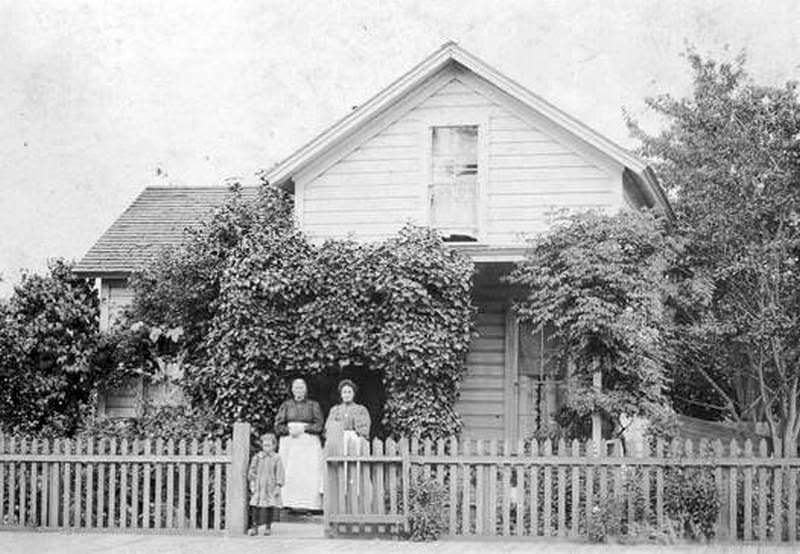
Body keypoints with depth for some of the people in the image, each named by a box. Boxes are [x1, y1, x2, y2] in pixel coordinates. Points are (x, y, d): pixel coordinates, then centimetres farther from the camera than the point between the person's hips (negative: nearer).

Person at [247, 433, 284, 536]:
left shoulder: (276, 459, 1)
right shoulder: (257, 457, 6)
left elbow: (279, 473, -1)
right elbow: (251, 471, 9)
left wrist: (278, 486, -7)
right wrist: (251, 484, 2)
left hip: (270, 487, -1)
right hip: (259, 486, 1)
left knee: (269, 507, 1)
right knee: (255, 506, -5)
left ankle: (268, 527, 11)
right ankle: (254, 526, 1)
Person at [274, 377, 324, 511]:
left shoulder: (313, 405, 11)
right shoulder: (286, 405, 14)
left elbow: (318, 426, 2)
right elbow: (278, 427, 8)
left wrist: (303, 428, -11)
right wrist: (289, 430, -10)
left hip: (309, 443, -1)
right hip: (289, 443, 1)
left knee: (308, 474, -12)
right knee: (289, 474, -10)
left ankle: (308, 505, -15)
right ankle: (289, 504, -13)